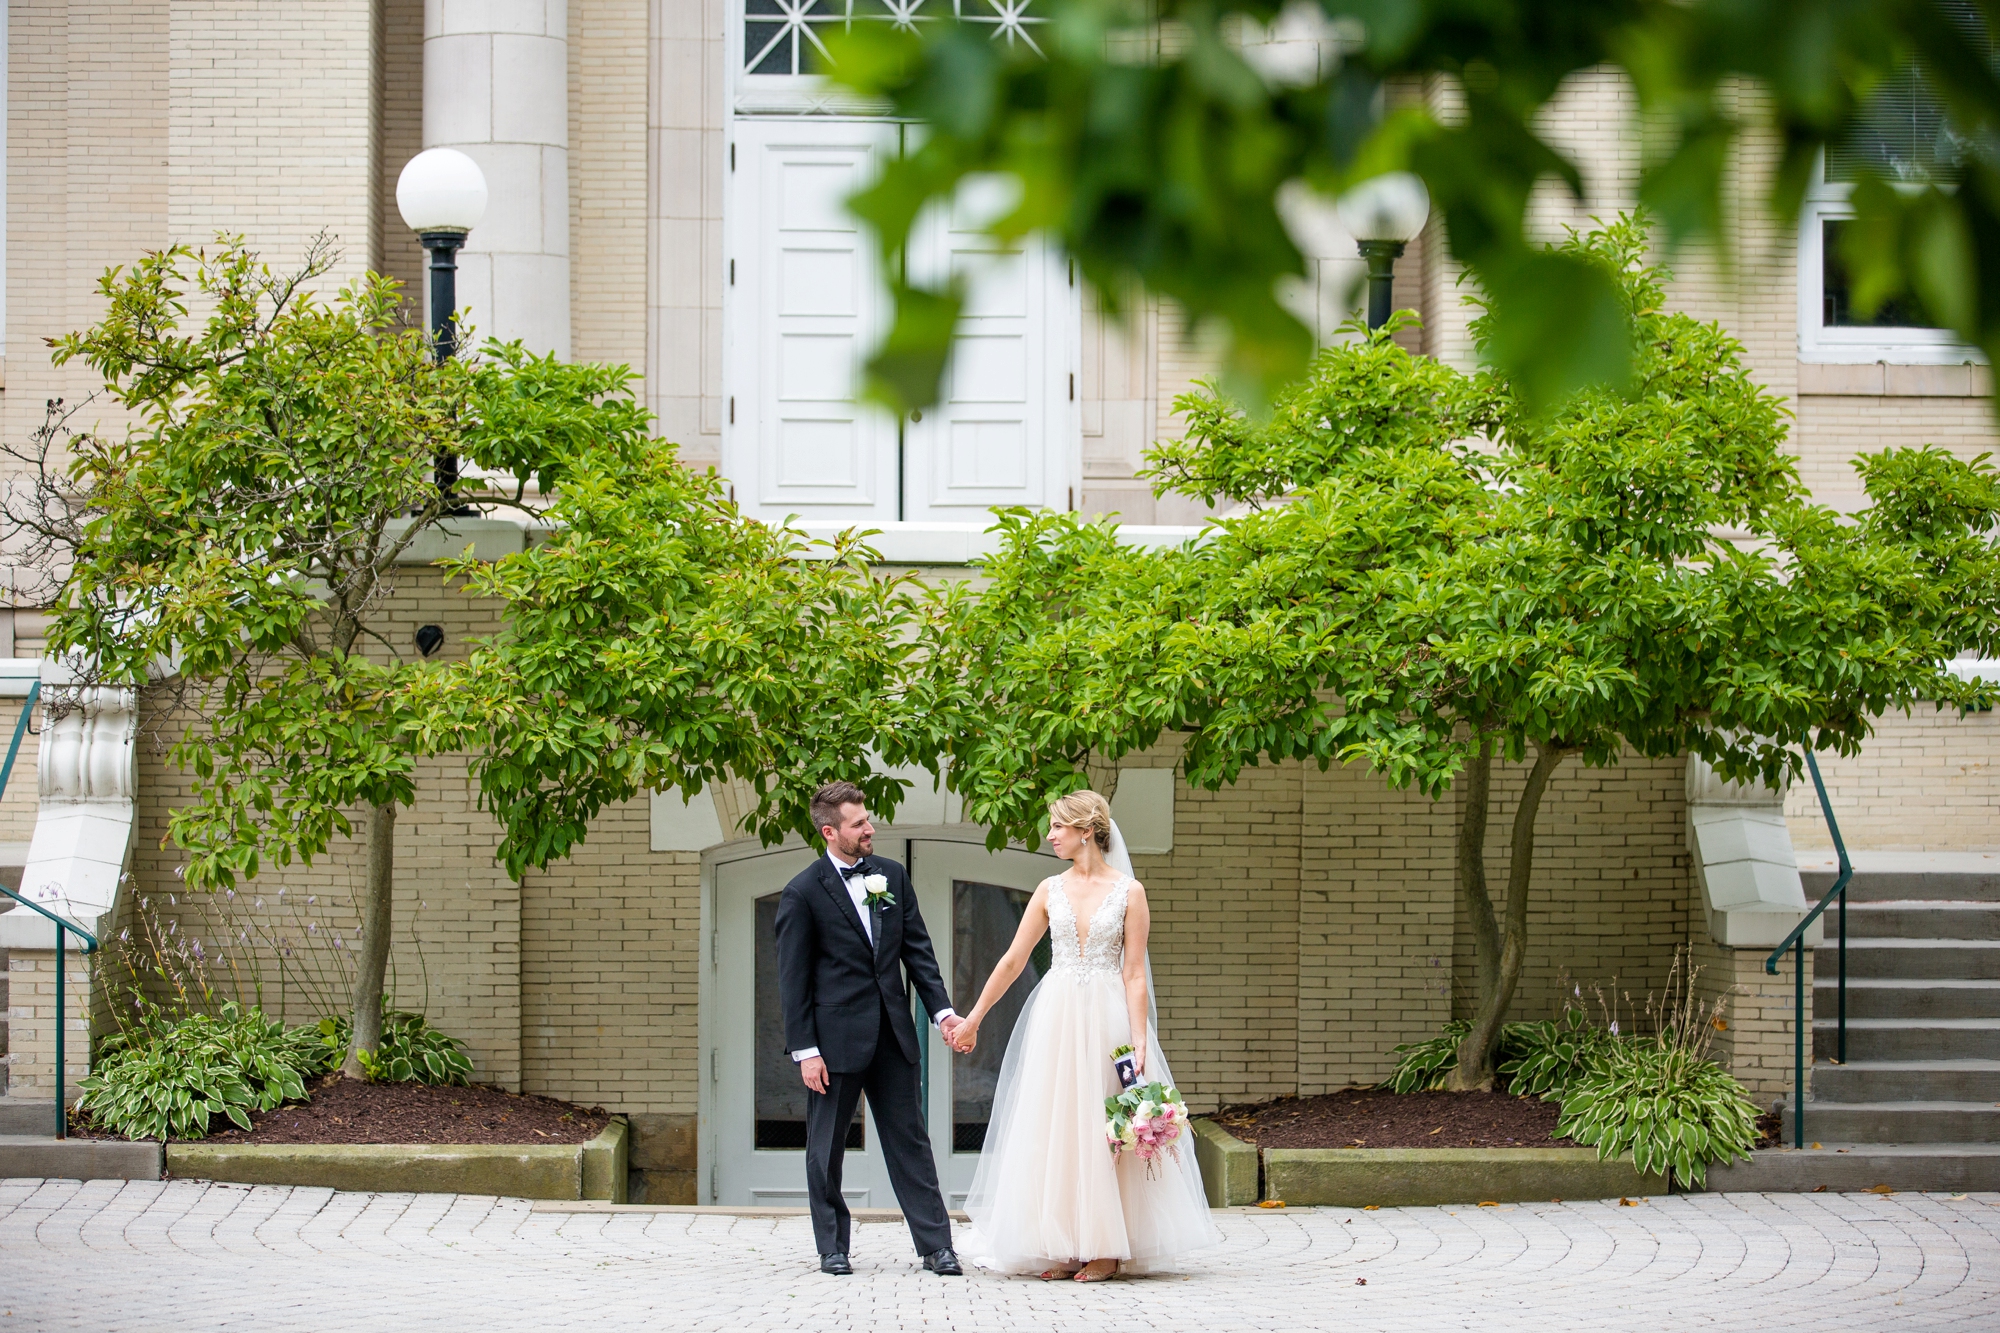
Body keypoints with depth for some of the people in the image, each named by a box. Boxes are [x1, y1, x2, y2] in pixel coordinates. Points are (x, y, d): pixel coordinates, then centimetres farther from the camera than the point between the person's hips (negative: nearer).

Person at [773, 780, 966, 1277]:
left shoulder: (892, 876, 8)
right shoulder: (803, 892, -7)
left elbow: (918, 949, 12)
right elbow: (792, 978, -6)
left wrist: (942, 1010, 2)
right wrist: (804, 1050, -11)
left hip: (891, 1032, 4)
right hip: (835, 1038, -4)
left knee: (909, 1139, 5)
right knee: (827, 1148, 5)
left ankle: (936, 1245, 7)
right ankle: (833, 1249, 15)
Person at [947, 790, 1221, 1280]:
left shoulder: (1128, 891, -2)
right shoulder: (1051, 891, 8)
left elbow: (1134, 974, -5)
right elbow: (1012, 961, 12)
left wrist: (1139, 1040, -12)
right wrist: (973, 1018, 12)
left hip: (1107, 1019, -4)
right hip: (1055, 1017, 4)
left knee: (1101, 1127, -1)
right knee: (1053, 1128, 2)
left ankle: (1105, 1247, 7)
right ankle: (1064, 1247, 8)